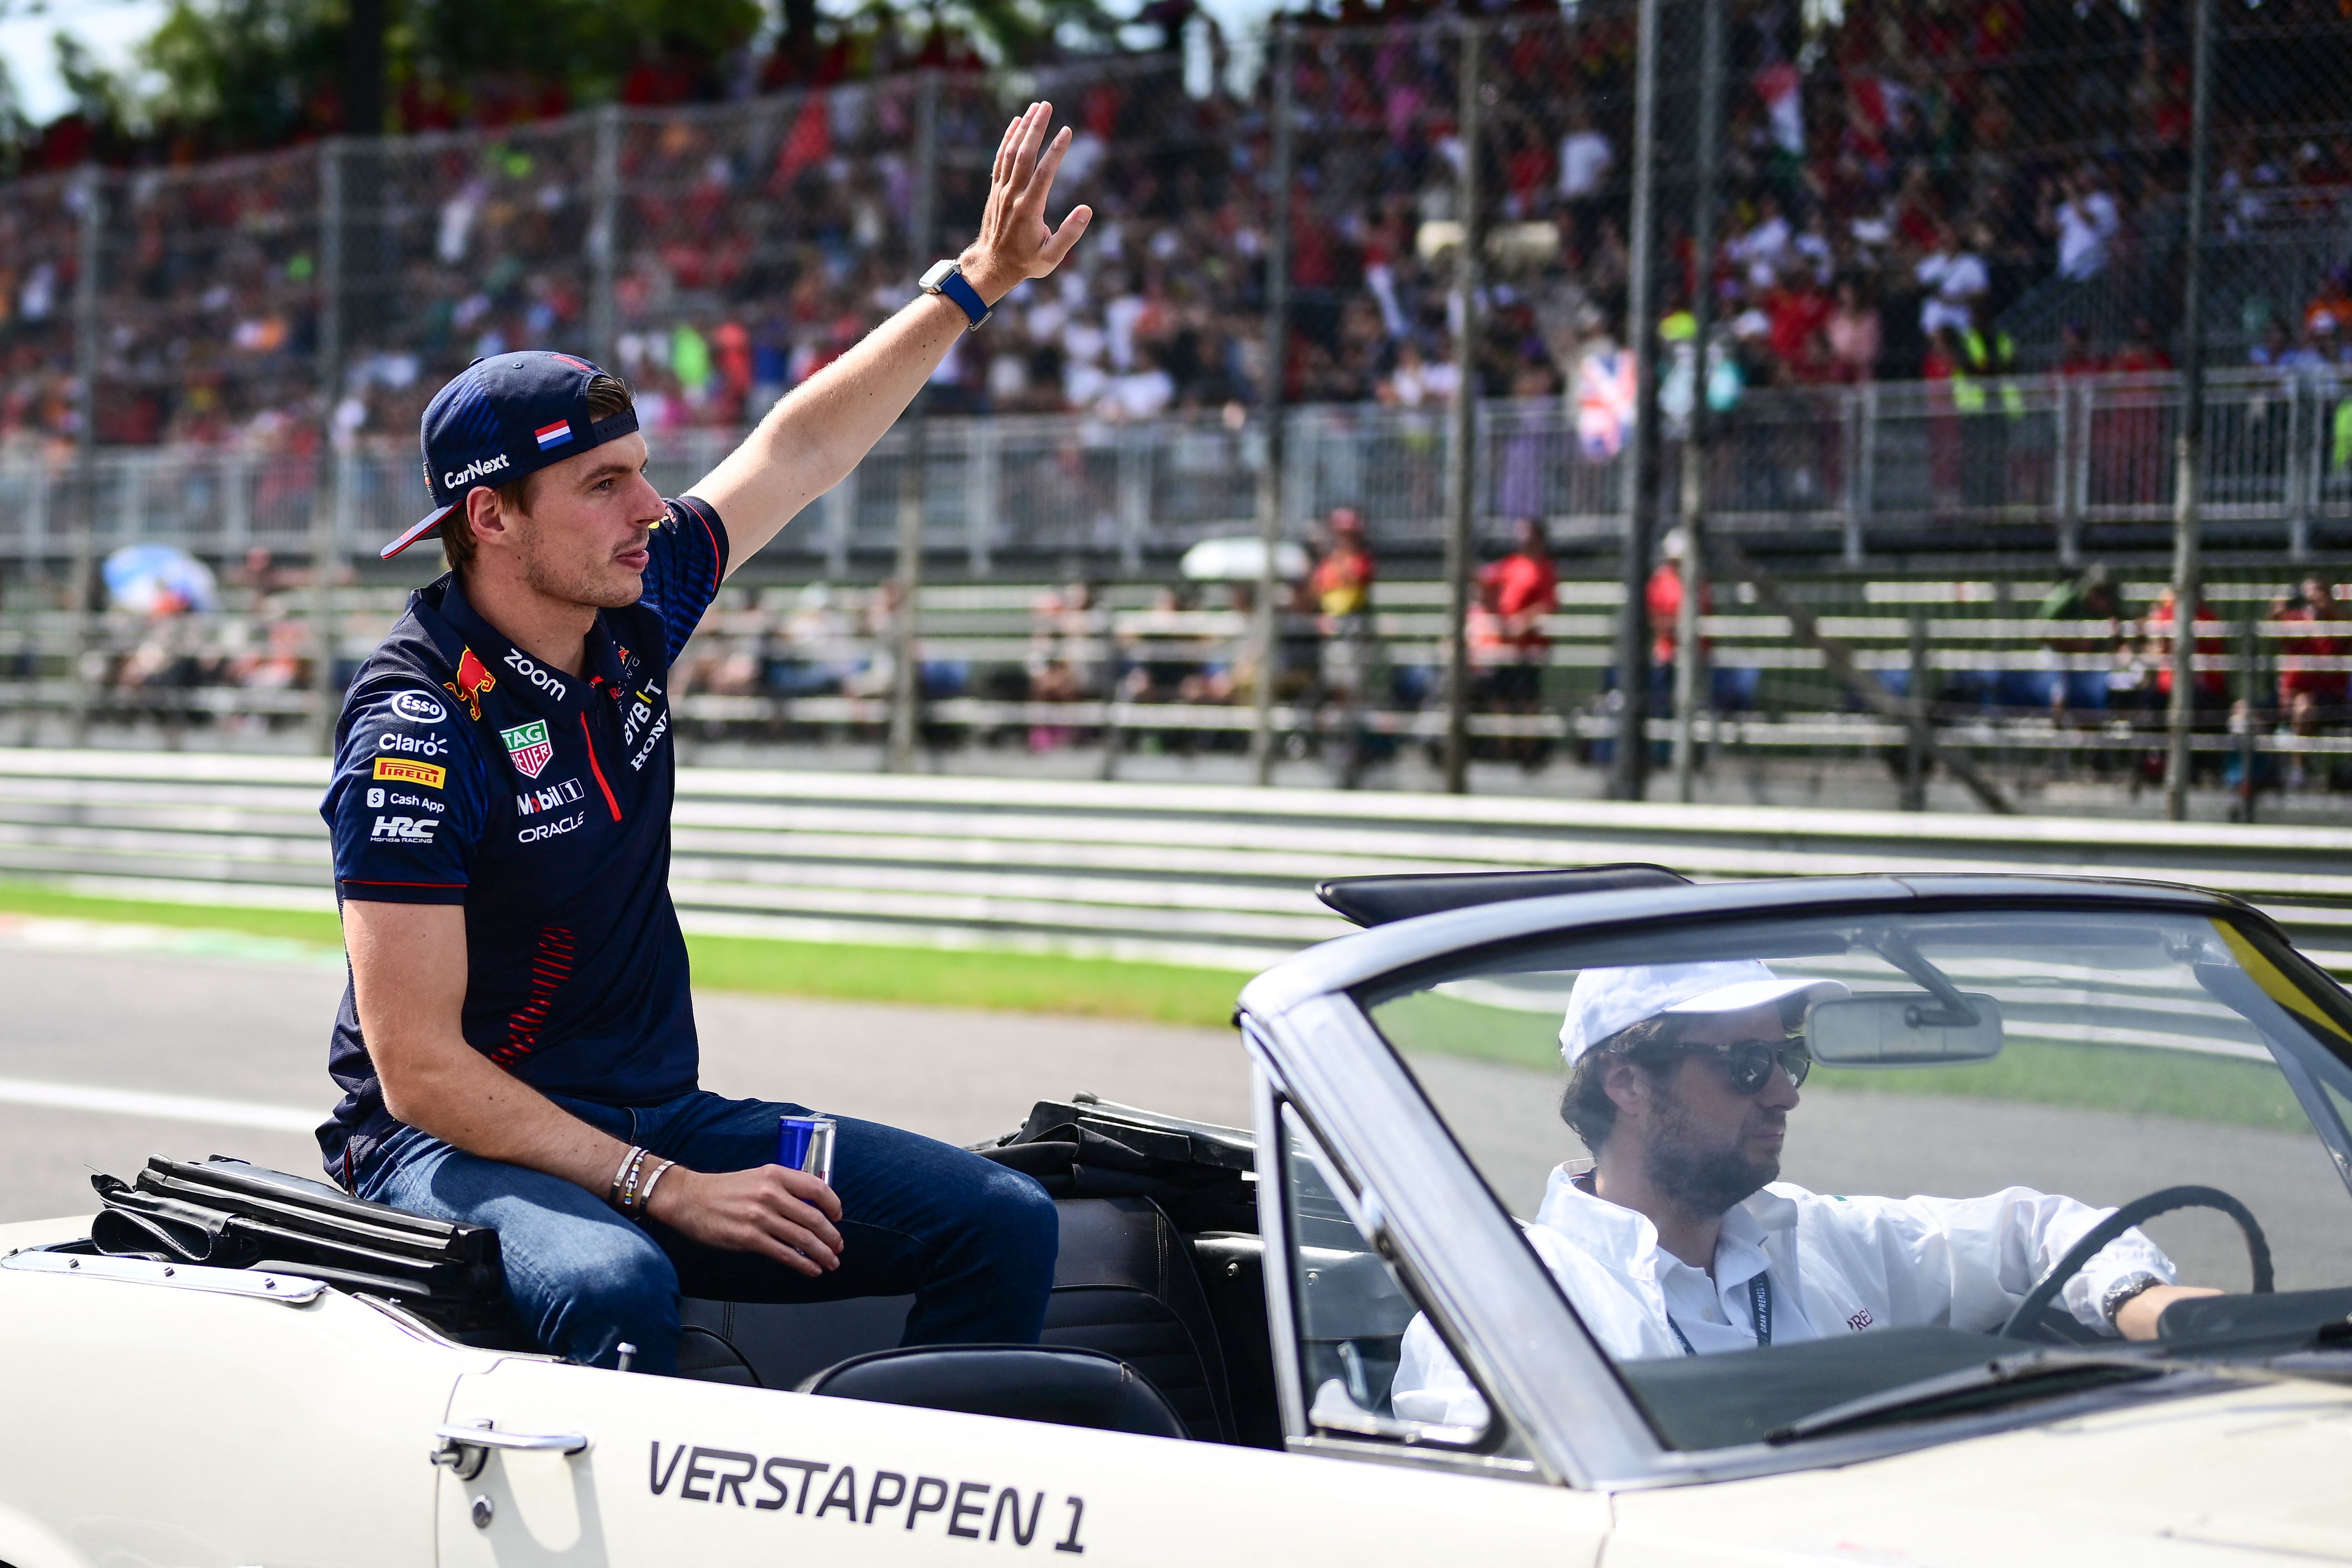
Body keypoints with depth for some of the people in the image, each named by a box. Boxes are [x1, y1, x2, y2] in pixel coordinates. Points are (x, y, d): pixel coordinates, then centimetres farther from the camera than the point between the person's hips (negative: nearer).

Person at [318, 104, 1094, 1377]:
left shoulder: (627, 616, 3)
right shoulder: (417, 730, -18)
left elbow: (803, 448, 19)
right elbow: (417, 1068, -21)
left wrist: (975, 284, 19)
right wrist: (666, 1191, -24)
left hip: (658, 1117, 8)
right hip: (461, 1143, -8)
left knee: (1001, 1222, -7)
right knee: (613, 1285, -40)